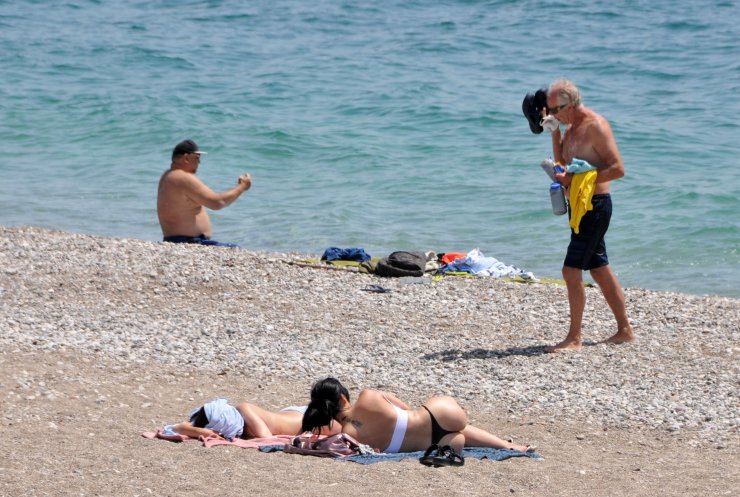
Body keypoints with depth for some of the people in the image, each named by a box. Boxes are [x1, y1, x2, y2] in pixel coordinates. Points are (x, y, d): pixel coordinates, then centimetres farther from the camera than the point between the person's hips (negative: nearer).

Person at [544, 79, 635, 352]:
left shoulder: (596, 126, -16)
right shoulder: (572, 127, 13)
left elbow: (618, 169, -20)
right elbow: (562, 161, 18)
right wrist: (554, 131, 7)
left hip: (595, 205, -10)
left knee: (571, 270, -13)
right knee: (600, 270, 14)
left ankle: (574, 338, -10)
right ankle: (624, 330, 22)